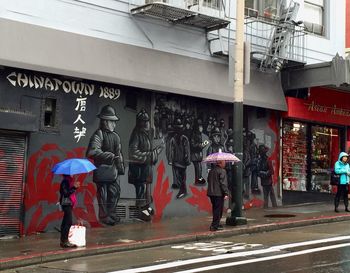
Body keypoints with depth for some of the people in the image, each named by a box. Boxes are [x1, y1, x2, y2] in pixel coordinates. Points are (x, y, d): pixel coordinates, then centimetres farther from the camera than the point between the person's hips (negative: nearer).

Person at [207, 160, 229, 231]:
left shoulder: (211, 171, 13)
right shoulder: (222, 171, -12)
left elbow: (209, 181, 21)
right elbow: (223, 183, -16)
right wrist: (226, 193, -16)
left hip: (211, 193, 8)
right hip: (219, 193, -8)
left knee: (215, 209, 18)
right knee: (218, 210, -3)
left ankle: (216, 224, 27)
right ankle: (214, 226, -6)